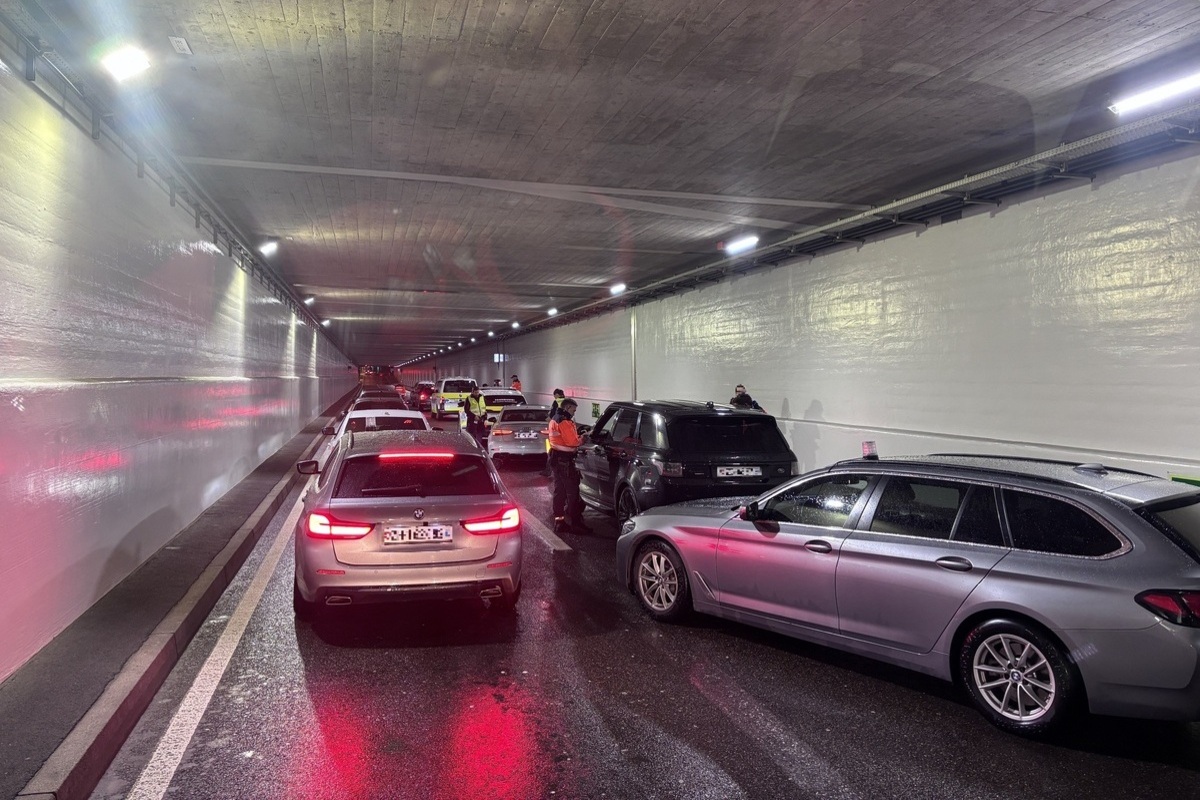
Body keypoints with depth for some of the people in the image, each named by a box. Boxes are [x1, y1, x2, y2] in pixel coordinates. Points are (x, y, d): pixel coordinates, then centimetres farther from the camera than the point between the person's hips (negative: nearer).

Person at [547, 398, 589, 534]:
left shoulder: (554, 420, 16)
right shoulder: (564, 421, -16)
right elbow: (573, 441, -20)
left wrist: (576, 437, 6)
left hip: (556, 457, 11)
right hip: (564, 460, -10)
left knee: (559, 490, 13)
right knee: (572, 491, -8)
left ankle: (559, 520, 17)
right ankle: (575, 523, -7)